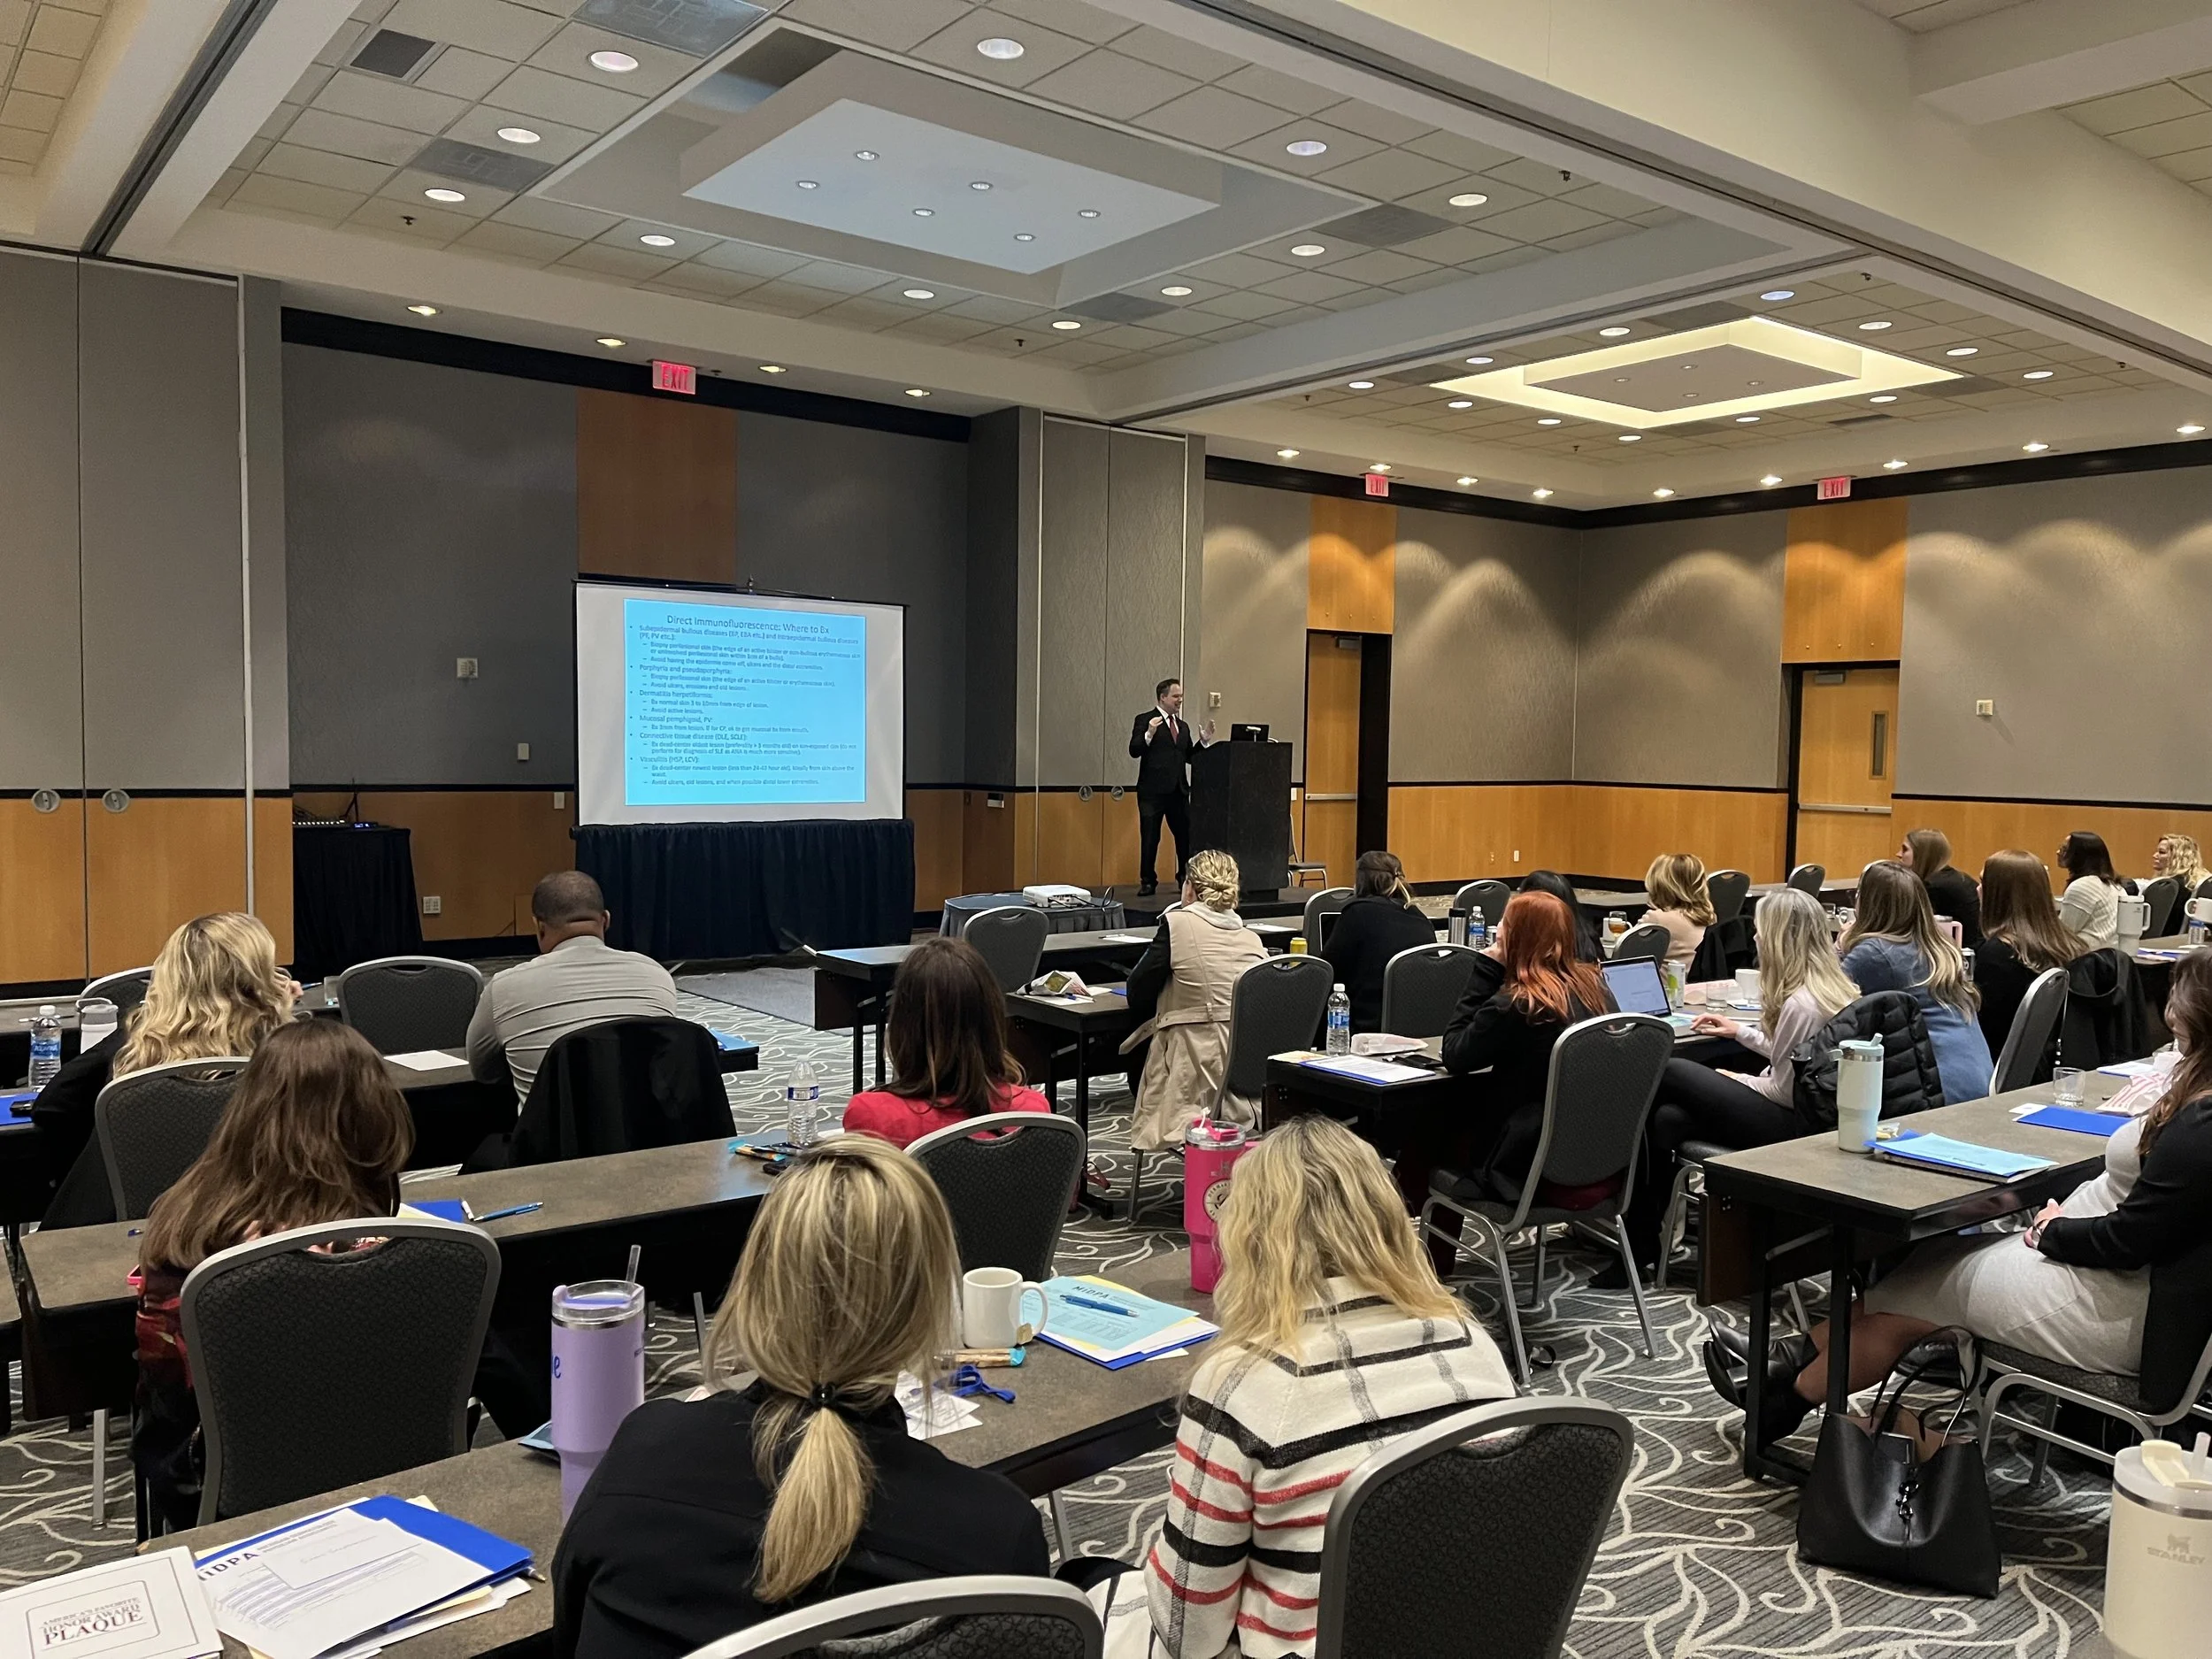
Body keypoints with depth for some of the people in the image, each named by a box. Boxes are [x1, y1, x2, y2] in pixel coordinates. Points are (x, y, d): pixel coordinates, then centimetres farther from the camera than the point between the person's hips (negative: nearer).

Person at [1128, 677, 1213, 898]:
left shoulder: (1183, 726, 17)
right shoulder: (1145, 720, -1)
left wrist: (1203, 741, 3)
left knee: (1186, 836, 5)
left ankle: (1186, 879, 17)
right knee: (1150, 839, 0)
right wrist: (1149, 734, -25)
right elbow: (1134, 751, -11)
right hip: (1153, 790, -5)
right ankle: (1148, 882, 9)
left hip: (1178, 791, 5)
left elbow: (1189, 757, 16)